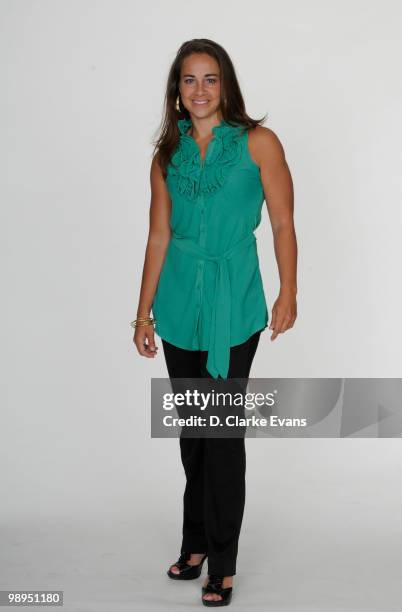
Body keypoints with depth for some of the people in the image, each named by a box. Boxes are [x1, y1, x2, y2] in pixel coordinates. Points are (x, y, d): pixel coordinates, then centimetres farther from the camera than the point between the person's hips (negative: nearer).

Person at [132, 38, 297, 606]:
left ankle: (222, 560, 11)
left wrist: (288, 293, -14)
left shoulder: (258, 143, -3)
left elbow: (284, 224, -4)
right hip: (179, 303, 4)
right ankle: (196, 542, 29)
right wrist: (144, 312, 6)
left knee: (223, 430, -2)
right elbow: (158, 237, 8)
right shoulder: (168, 152, 8)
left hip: (233, 304, -4)